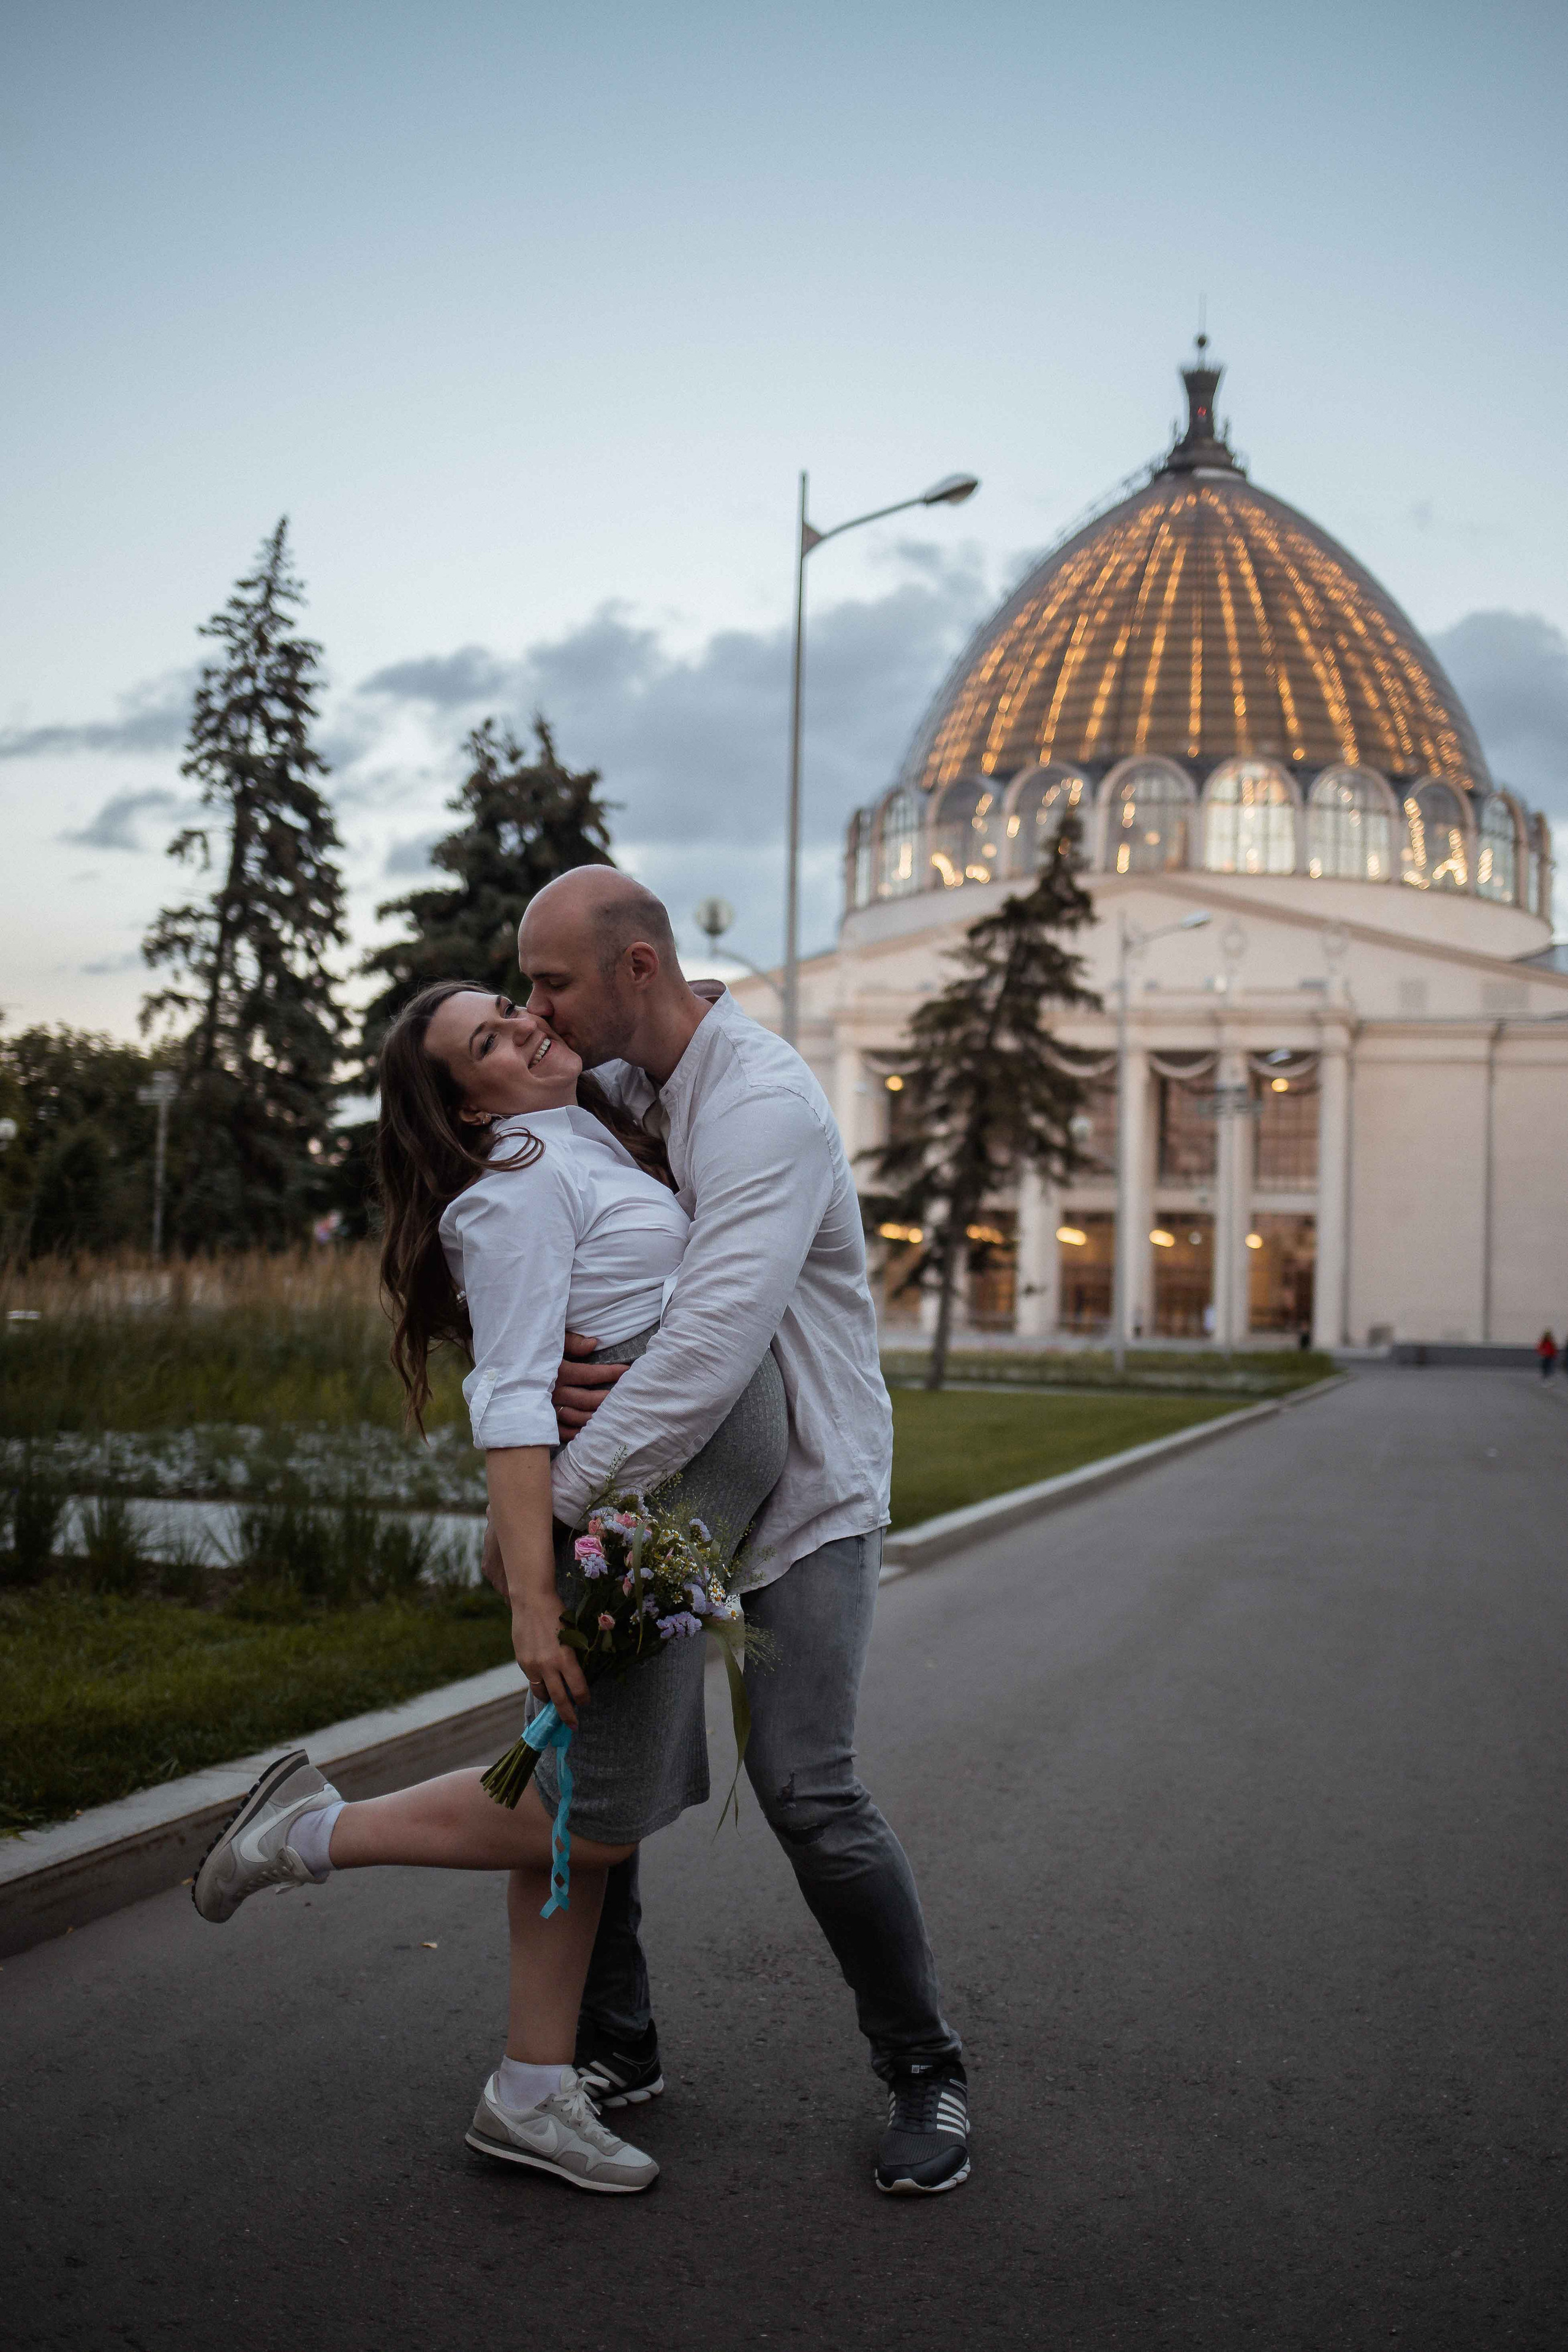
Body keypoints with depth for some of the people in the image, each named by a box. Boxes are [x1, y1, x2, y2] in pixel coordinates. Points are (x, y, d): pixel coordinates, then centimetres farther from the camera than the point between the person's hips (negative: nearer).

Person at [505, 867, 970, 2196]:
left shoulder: (764, 1105, -23)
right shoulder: (608, 1088, 5)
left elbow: (718, 1333, -33)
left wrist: (555, 1500, -33)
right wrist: (547, 1360, -18)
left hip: (803, 1500, -7)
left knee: (808, 1793, -12)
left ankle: (926, 2073, 9)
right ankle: (614, 2049, 23)